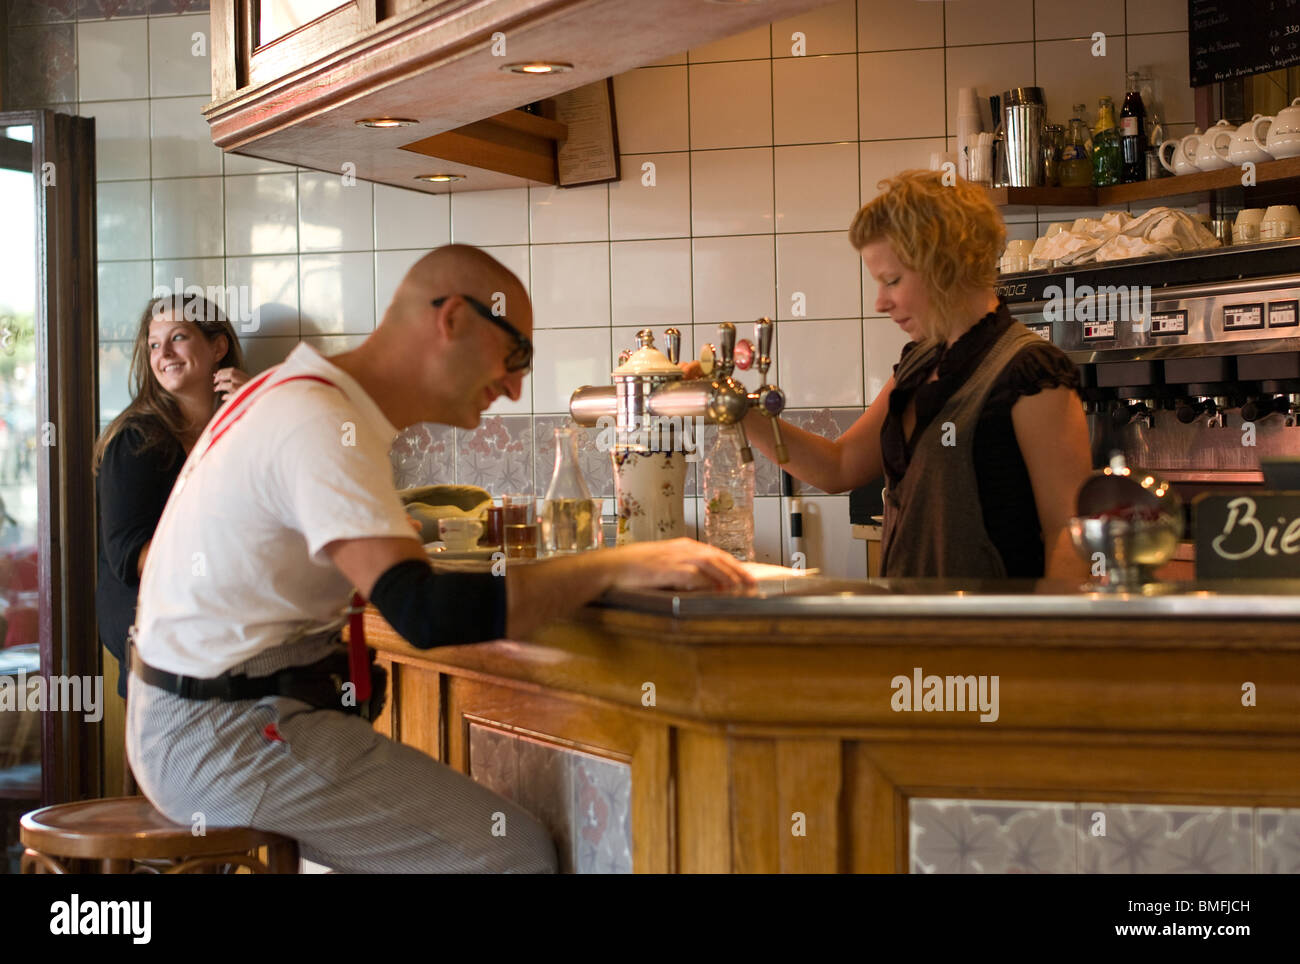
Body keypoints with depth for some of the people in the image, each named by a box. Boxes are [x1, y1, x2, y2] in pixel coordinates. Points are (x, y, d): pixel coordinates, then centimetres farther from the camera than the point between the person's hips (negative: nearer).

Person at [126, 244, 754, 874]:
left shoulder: (299, 395, 11)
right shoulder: (322, 428, -21)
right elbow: (426, 614, -31)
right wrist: (620, 565, -27)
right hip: (224, 735, -10)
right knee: (515, 849, -13)